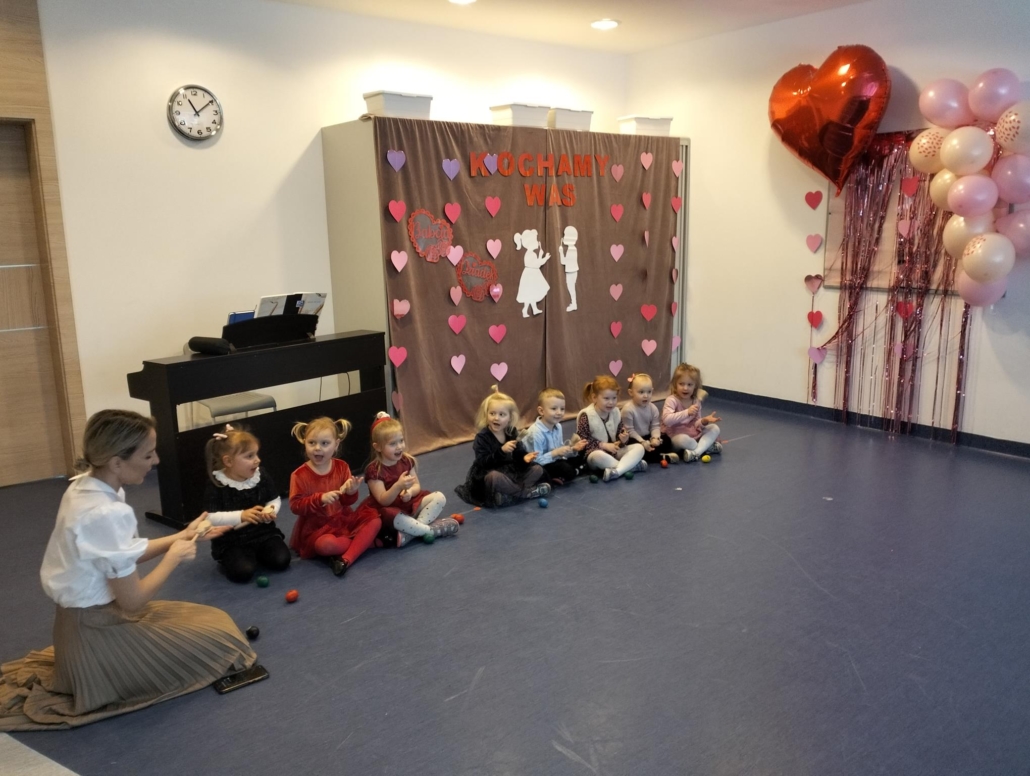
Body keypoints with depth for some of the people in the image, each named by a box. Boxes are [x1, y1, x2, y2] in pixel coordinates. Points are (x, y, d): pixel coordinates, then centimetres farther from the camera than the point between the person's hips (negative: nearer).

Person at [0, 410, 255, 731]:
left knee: (210, 620, 22)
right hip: (97, 632, -9)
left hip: (84, 618, 9)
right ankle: (101, 677, 4)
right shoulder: (107, 514, -31)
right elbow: (133, 600, -22)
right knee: (219, 638, 5)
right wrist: (175, 555, -9)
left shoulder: (84, 486, -3)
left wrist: (182, 536, 4)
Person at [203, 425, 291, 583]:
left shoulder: (262, 476, -4)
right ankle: (227, 559, 9)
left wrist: (271, 511, -16)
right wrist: (241, 516, -30)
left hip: (263, 533, 3)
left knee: (281, 561, -17)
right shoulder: (216, 485, -15)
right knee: (242, 572, -25)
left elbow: (275, 499, 8)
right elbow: (210, 518, -19)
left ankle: (257, 554, 14)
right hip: (231, 541, -3)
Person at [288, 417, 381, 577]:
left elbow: (347, 502, 2)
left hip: (343, 519, 5)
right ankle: (366, 540, -11)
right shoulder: (299, 475, -12)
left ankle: (346, 559, -26)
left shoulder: (341, 467, -1)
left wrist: (351, 492, -22)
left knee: (374, 519, -14)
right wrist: (320, 499, -28)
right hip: (316, 527, -5)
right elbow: (295, 506, -15)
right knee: (325, 544, -37)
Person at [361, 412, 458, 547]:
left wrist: (410, 491, -23)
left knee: (439, 497, -10)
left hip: (409, 503, 7)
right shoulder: (374, 470, -18)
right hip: (389, 510, -7)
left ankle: (412, 531, -24)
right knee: (396, 518, -42)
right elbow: (383, 501, -22)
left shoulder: (407, 461, 1)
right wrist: (398, 486, -42)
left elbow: (417, 485, 3)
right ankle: (431, 529, -21)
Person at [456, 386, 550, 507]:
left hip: (511, 472, 7)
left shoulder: (511, 434, 1)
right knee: (494, 477, -41)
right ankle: (526, 492, -19)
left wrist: (525, 457, -18)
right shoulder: (482, 438, -17)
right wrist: (501, 450, -38)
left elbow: (518, 453, 7)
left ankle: (510, 493, -19)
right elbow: (483, 462, -26)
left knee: (537, 469, -1)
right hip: (486, 477, -6)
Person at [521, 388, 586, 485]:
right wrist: (555, 453, -32)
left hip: (552, 461, 10)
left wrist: (573, 449, -9)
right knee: (566, 470, -29)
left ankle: (557, 478, -4)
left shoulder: (557, 427, 0)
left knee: (580, 459, 7)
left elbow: (560, 450, 9)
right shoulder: (536, 432, -27)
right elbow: (536, 461, -28)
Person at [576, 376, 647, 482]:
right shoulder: (586, 415, -14)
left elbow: (620, 432, 11)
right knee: (598, 456, -41)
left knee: (639, 448, -14)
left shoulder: (616, 412, 3)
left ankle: (616, 470, -36)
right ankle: (631, 465, -24)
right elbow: (582, 439, -15)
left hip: (615, 451, 6)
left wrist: (624, 439, -14)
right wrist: (604, 445, -21)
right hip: (594, 452, -6)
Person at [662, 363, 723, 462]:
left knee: (714, 428, -5)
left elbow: (696, 425, 6)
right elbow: (667, 420, -35)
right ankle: (705, 446, -8)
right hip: (675, 436, -7)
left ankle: (695, 452, -26)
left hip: (693, 434, 7)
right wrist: (687, 412, -42)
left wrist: (704, 421, -18)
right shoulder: (671, 400, -18)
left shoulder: (696, 402, 2)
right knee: (683, 439, -39)